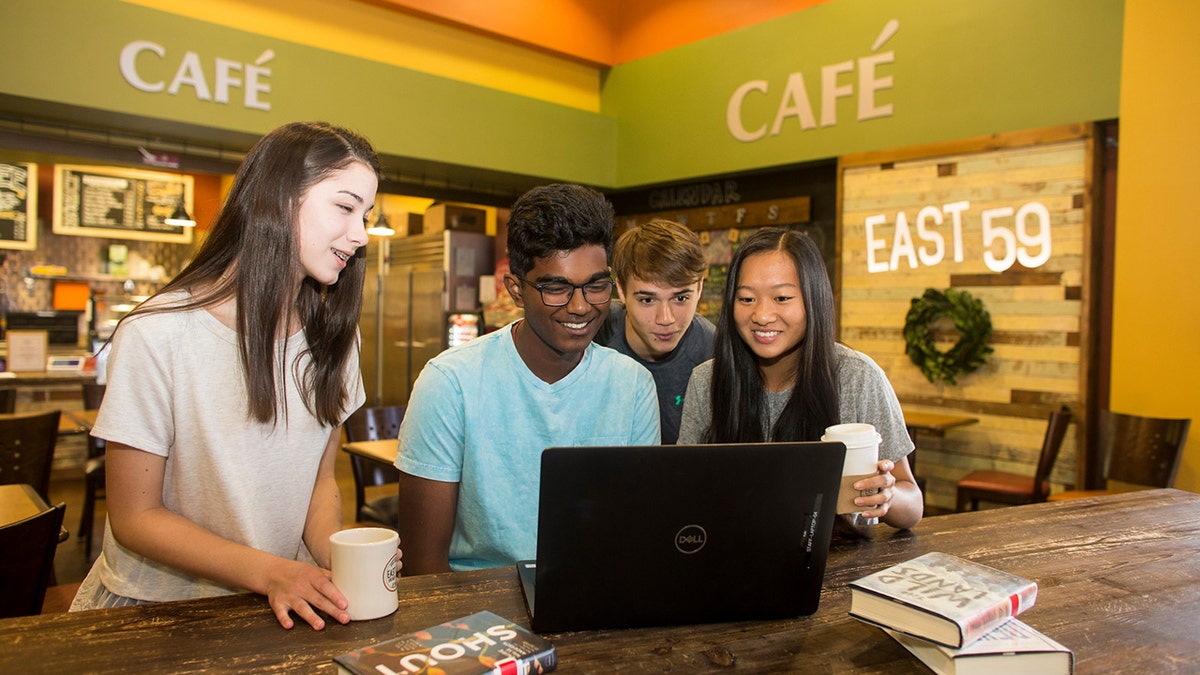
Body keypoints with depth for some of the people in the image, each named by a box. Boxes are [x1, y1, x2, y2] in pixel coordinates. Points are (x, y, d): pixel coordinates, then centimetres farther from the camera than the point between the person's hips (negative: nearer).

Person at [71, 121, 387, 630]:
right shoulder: (159, 334, -17)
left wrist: (340, 562, -14)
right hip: (152, 608, -2)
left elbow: (320, 479, 5)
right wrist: (268, 572, -22)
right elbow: (134, 517, -11)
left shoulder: (332, 333, 1)